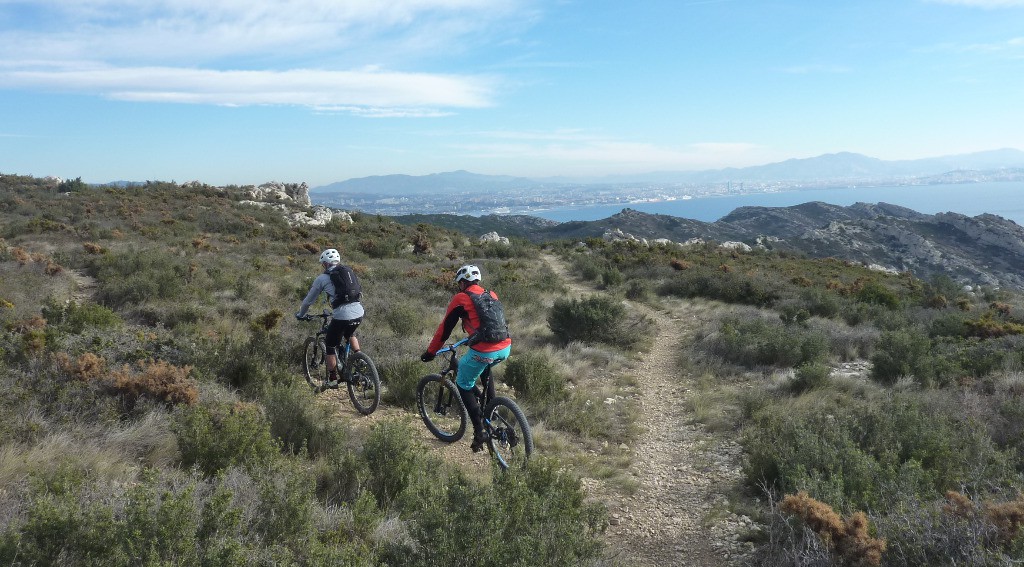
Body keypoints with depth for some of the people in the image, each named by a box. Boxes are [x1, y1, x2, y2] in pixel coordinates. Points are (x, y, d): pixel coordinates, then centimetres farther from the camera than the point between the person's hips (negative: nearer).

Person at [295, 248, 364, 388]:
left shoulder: (322, 278, 5)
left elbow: (308, 300, 15)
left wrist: (301, 314, 34)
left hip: (342, 316, -5)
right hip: (359, 314, 5)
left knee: (331, 347, 15)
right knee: (350, 334, 36)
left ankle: (332, 380, 19)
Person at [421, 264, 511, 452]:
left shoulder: (461, 298, 2)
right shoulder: (492, 295, 19)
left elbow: (445, 328, 6)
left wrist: (430, 352, 17)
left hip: (484, 352, -6)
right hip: (505, 349, 6)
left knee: (464, 386, 15)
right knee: (485, 368, 37)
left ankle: (480, 433, 6)